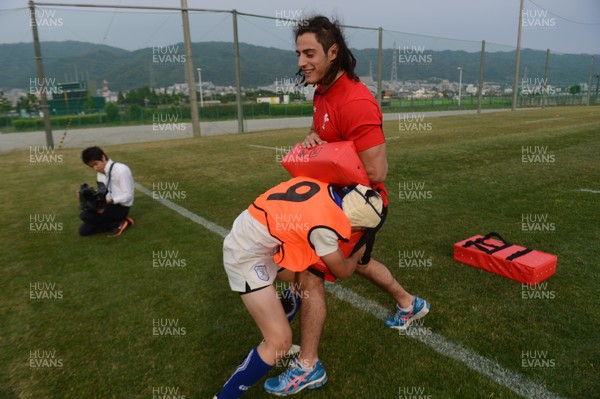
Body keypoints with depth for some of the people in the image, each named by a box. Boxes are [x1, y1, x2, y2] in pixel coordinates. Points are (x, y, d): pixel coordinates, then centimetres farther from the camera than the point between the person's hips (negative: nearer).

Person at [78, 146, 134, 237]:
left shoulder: (121, 170, -18)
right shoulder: (101, 173, 8)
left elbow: (128, 195, -19)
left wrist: (110, 201, -32)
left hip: (121, 207, -8)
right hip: (108, 205, 8)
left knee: (85, 215, -22)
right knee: (83, 230, 2)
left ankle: (118, 223, -7)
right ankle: (117, 220, 5)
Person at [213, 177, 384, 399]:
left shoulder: (323, 188, -4)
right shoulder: (325, 224, -24)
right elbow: (342, 272, -4)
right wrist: (360, 252, 15)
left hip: (244, 235, 10)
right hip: (247, 256, -9)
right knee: (281, 341, -8)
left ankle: (275, 344, 41)